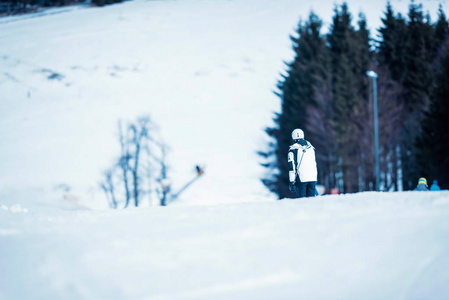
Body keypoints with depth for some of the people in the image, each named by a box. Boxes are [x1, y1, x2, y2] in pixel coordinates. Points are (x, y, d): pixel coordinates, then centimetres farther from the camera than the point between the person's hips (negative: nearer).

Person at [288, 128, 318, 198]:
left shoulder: (293, 149, -2)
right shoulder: (311, 147, 14)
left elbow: (292, 166, -8)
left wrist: (291, 182, -9)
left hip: (301, 179, -4)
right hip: (313, 178, 4)